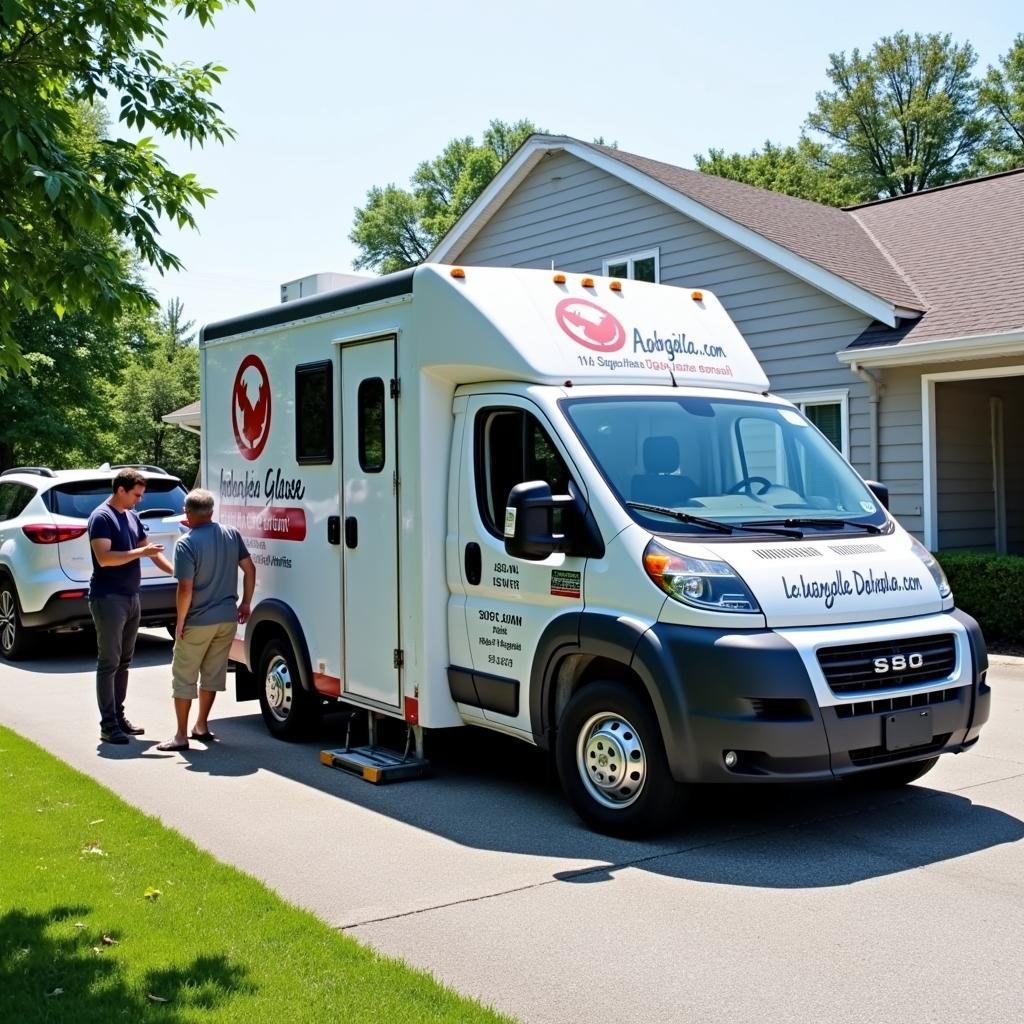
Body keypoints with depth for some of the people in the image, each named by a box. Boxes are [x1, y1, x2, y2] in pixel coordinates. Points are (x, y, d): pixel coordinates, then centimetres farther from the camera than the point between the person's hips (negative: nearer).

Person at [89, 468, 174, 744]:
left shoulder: (132, 516, 13)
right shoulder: (102, 517, -12)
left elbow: (149, 550, 21)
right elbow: (104, 557, -23)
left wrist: (175, 571, 12)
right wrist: (140, 552, -24)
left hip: (131, 598, 8)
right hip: (108, 599, -8)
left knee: (124, 661, 13)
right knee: (109, 663, -5)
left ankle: (119, 716, 21)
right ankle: (108, 725, -2)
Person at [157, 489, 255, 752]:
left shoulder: (186, 544, -17)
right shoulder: (232, 534, 0)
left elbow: (186, 589, -20)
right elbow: (249, 569, 5)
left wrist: (180, 622, -9)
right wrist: (245, 603, 15)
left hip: (197, 622, -6)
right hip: (227, 619, 6)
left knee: (184, 677, 6)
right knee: (213, 674, 18)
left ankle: (181, 736, 9)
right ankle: (201, 727, 29)